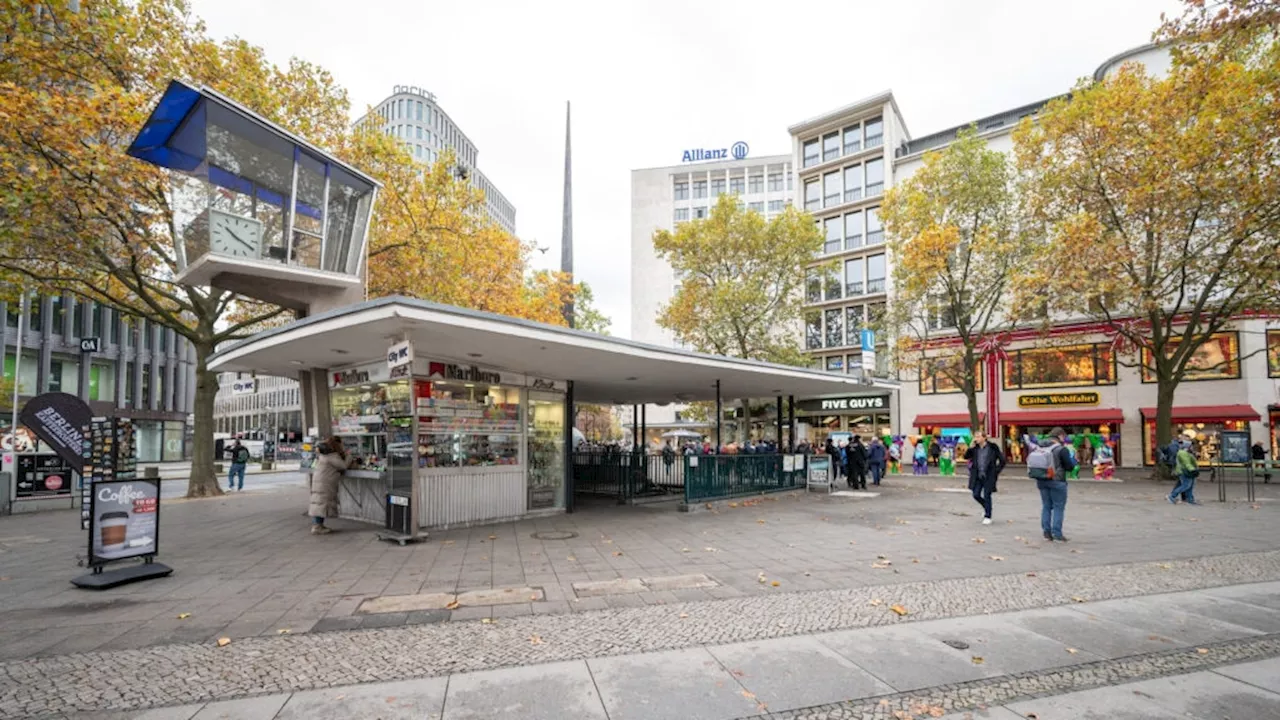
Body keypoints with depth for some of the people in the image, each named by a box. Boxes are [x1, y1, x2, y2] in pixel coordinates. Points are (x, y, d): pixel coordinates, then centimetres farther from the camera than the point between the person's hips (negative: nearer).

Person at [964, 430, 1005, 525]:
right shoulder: (975, 448, 5)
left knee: (986, 496, -3)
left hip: (988, 476, -4)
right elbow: (966, 457, 3)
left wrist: (996, 472, -4)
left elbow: (1002, 460, -1)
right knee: (976, 495, 2)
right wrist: (970, 447, -8)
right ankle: (986, 507, 31)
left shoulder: (992, 447, -6)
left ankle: (987, 517, 9)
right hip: (977, 476, 4)